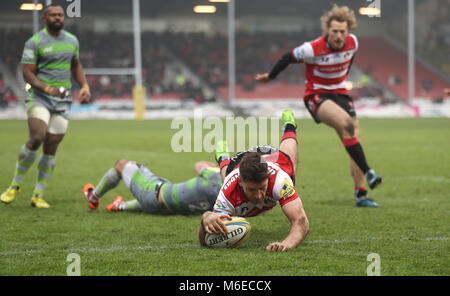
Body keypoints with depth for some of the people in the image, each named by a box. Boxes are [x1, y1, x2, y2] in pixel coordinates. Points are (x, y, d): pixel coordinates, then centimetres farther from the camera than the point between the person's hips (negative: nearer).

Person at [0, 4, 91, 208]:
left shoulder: (72, 41, 13)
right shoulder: (35, 42, -5)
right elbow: (27, 73, -9)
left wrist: (85, 86, 12)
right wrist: (47, 89, -24)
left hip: (63, 100, 5)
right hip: (39, 97, -5)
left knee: (51, 147, 0)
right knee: (36, 138, -23)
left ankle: (38, 195, 9)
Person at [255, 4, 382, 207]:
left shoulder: (352, 43, -7)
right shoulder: (312, 49, -21)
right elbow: (288, 58, -4)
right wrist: (270, 76, 9)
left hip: (339, 93, 6)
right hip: (316, 95, -6)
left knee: (354, 137, -4)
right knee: (346, 122, -33)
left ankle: (361, 195, 0)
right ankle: (367, 172, -28)